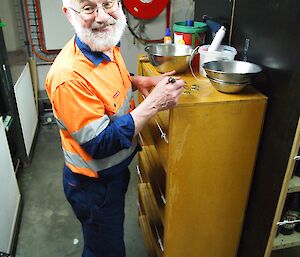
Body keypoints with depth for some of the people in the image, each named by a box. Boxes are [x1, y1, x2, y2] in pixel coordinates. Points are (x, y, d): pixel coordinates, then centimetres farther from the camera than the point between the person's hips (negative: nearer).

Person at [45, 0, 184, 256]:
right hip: (94, 184, -8)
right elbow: (100, 144, -30)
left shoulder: (107, 45, -7)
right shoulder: (68, 76, -34)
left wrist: (137, 81, -6)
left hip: (115, 169, 8)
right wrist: (155, 103, -32)